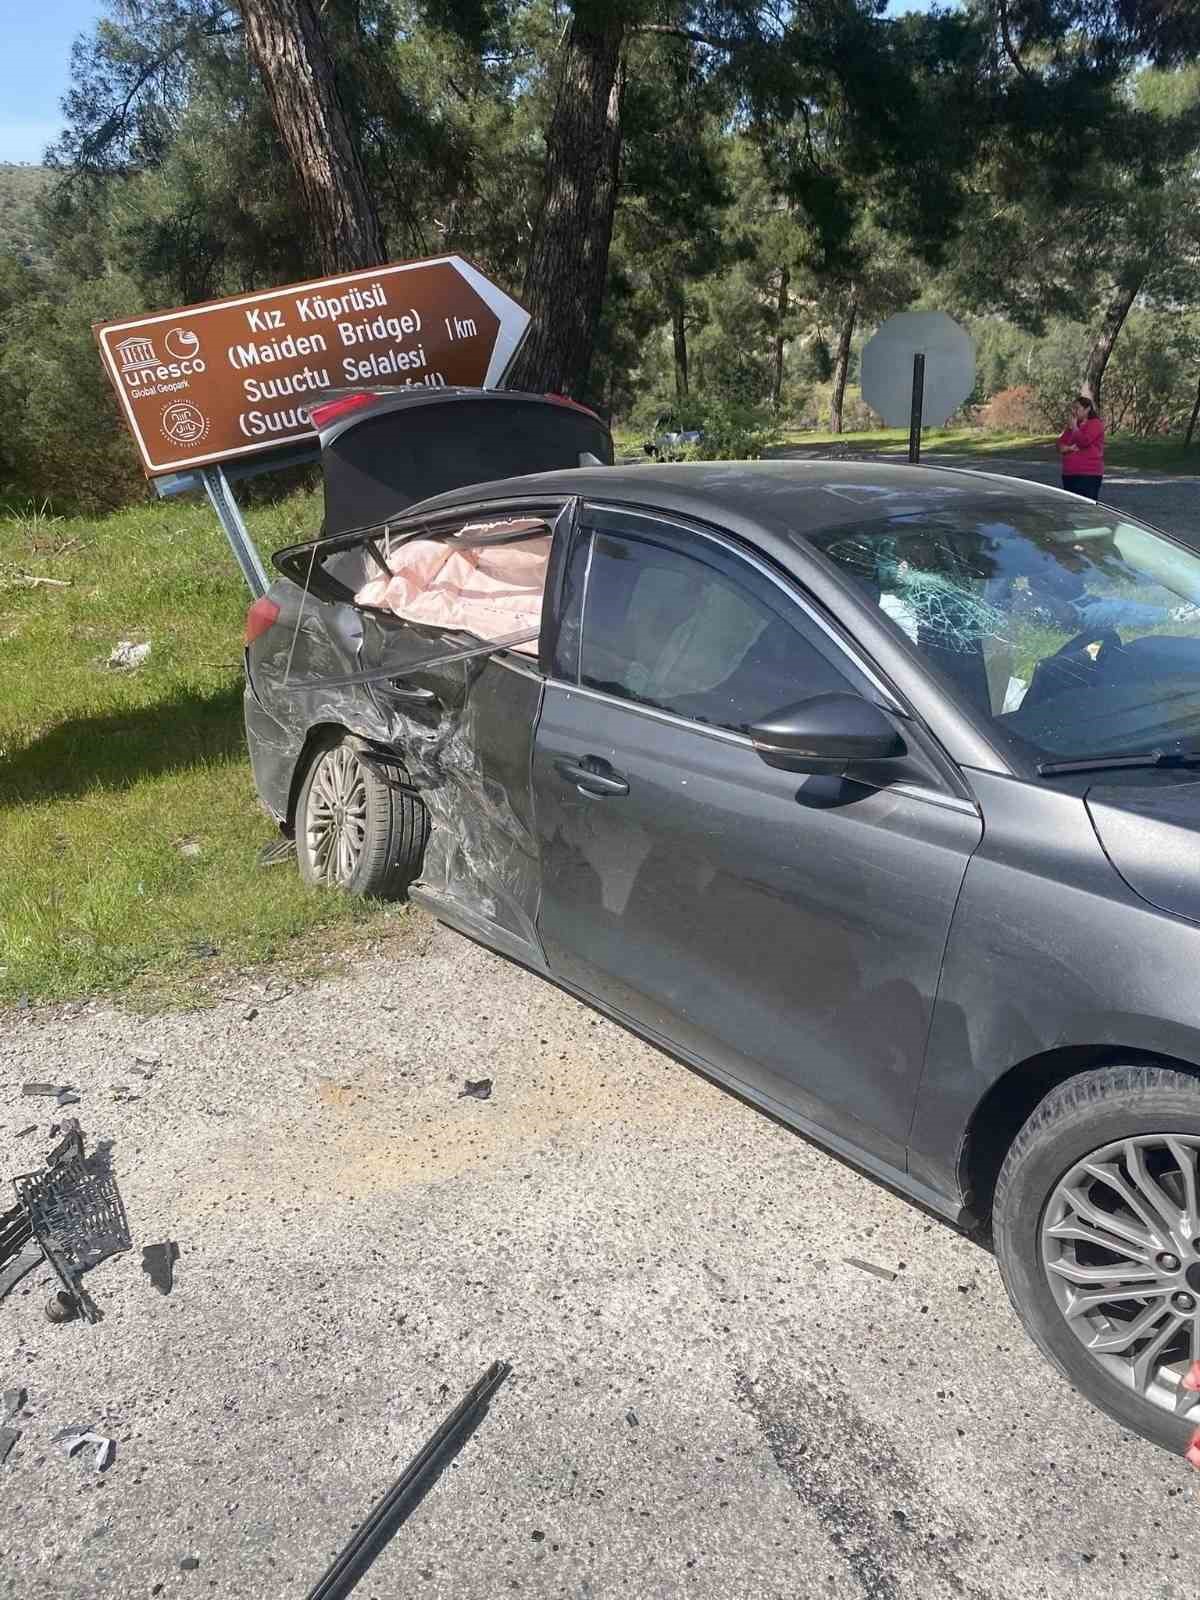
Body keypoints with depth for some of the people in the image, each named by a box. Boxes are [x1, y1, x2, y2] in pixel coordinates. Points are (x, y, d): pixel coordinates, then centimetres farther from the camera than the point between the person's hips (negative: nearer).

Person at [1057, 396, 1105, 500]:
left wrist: (1075, 427, -7)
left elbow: (1084, 441, -19)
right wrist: (1070, 448, -9)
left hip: (1088, 476, -8)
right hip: (1069, 474, 8)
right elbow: (1060, 446, 12)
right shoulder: (1071, 426, 18)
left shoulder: (1095, 424, -4)